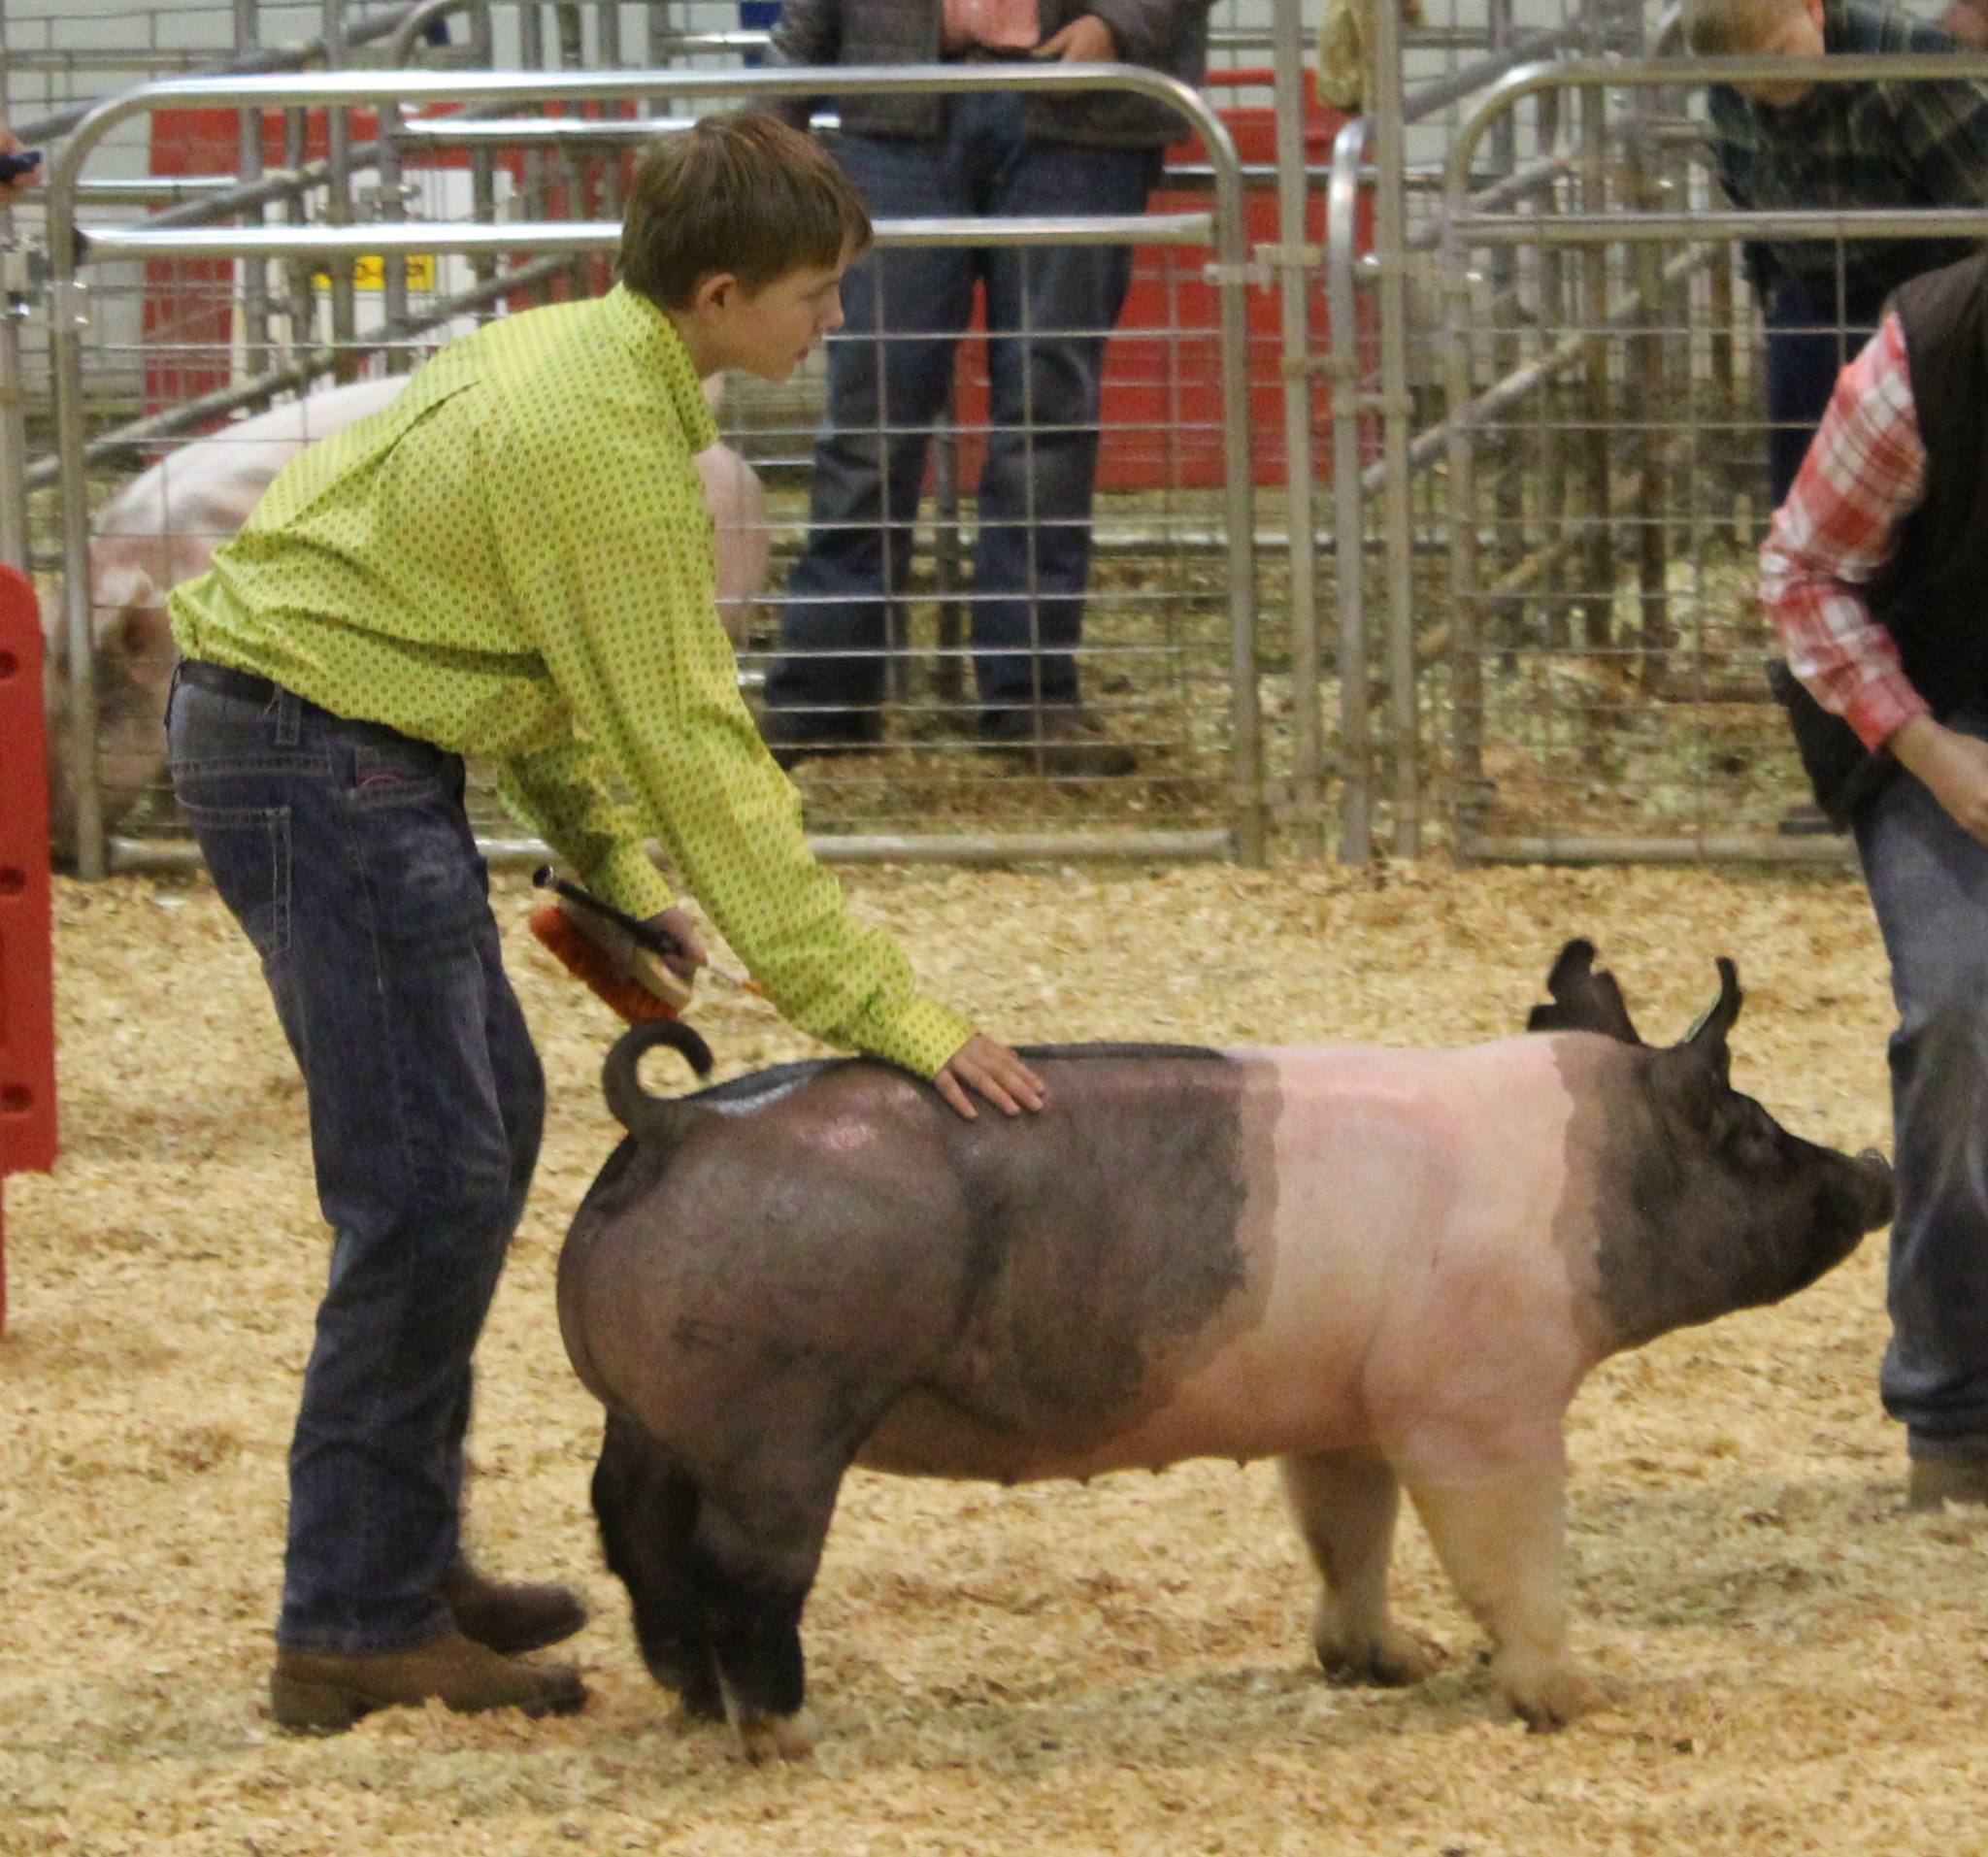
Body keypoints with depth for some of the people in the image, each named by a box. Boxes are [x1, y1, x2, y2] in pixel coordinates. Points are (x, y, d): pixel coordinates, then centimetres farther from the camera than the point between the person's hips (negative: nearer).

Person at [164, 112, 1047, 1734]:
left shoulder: (582, 354, 9)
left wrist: (614, 875, 11)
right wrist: (879, 1007, -22)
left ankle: (406, 1555, 24)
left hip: (332, 744, 11)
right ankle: (358, 1629, -6)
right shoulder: (609, 447, -22)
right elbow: (694, 752, -23)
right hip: (320, 761, -11)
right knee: (428, 1178, -10)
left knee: (490, 1117, 16)